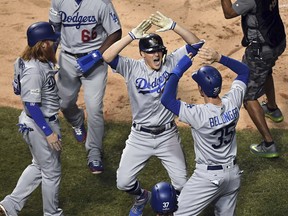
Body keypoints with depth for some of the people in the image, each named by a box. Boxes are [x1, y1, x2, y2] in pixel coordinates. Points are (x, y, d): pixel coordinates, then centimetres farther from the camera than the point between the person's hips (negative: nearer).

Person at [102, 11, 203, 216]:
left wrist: (172, 25, -32)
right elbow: (107, 57, -29)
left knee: (182, 184, 0)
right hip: (140, 137, 0)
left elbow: (195, 43, -17)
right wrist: (133, 35, -36)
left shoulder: (171, 63, -8)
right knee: (123, 182, 1)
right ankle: (142, 196, 37)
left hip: (168, 135, 0)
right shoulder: (132, 68, -12)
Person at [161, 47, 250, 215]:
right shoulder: (233, 102, -12)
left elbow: (166, 99, -30)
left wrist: (179, 70, -23)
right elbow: (244, 70, 4)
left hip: (208, 176, -6)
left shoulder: (199, 114, -27)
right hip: (233, 174, 6)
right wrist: (219, 58, -7)